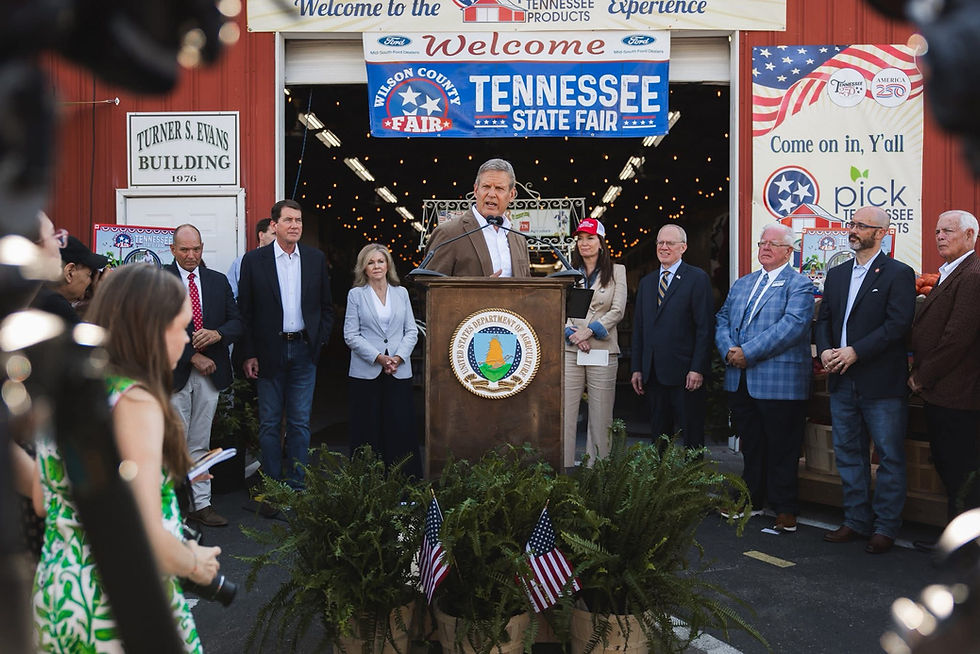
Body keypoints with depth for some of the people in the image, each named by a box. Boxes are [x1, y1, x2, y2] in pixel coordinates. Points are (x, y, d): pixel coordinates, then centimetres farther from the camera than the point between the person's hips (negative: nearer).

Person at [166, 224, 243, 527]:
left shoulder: (218, 281, 12)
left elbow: (238, 322, 9)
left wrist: (217, 334, -12)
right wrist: (192, 356, -12)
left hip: (210, 372, 4)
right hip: (175, 372, -3)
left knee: (200, 444, 9)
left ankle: (202, 504, 14)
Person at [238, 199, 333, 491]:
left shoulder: (316, 258, 6)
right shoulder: (254, 260, -2)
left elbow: (326, 306, 13)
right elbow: (245, 310, -1)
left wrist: (319, 339, 1)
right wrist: (249, 354, -5)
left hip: (304, 351, 2)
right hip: (269, 351, -2)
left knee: (300, 423, 7)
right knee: (269, 423, 6)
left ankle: (296, 485, 17)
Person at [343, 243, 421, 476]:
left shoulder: (401, 293, 12)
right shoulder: (356, 294, 5)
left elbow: (411, 331, 9)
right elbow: (351, 335, -2)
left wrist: (399, 357, -8)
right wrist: (378, 357, -12)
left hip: (399, 372, 2)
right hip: (366, 373, -1)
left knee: (401, 427, -1)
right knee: (368, 430, 2)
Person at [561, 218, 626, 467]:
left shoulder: (616, 271, 9)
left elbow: (618, 310, 0)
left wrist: (589, 331, -11)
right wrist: (571, 333, -10)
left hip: (603, 351, -1)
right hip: (569, 350, 1)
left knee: (600, 416, 0)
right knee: (565, 412, -3)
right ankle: (563, 466, 2)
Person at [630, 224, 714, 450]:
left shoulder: (697, 278, -2)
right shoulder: (646, 282, 16)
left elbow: (705, 327, -8)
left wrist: (698, 369, -15)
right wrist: (637, 369, 9)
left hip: (685, 373, -6)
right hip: (654, 374, 6)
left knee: (691, 437, 1)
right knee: (658, 434, 12)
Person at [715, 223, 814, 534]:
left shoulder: (799, 285, -4)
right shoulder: (741, 284, 18)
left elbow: (792, 325, -18)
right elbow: (722, 320, 13)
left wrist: (748, 353, -20)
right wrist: (728, 350, -8)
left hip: (779, 381, -6)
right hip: (740, 381, 6)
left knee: (782, 450, 3)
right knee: (750, 446, 16)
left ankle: (785, 509, 14)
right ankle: (752, 500, 28)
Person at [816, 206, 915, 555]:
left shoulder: (899, 274, -5)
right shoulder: (836, 274, 15)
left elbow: (898, 323, -15)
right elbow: (824, 318, 14)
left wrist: (855, 352, -19)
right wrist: (825, 350, -5)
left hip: (882, 382, -6)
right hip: (842, 382, 7)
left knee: (890, 457, 3)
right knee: (848, 454, 13)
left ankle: (885, 528, 14)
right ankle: (857, 521, 24)